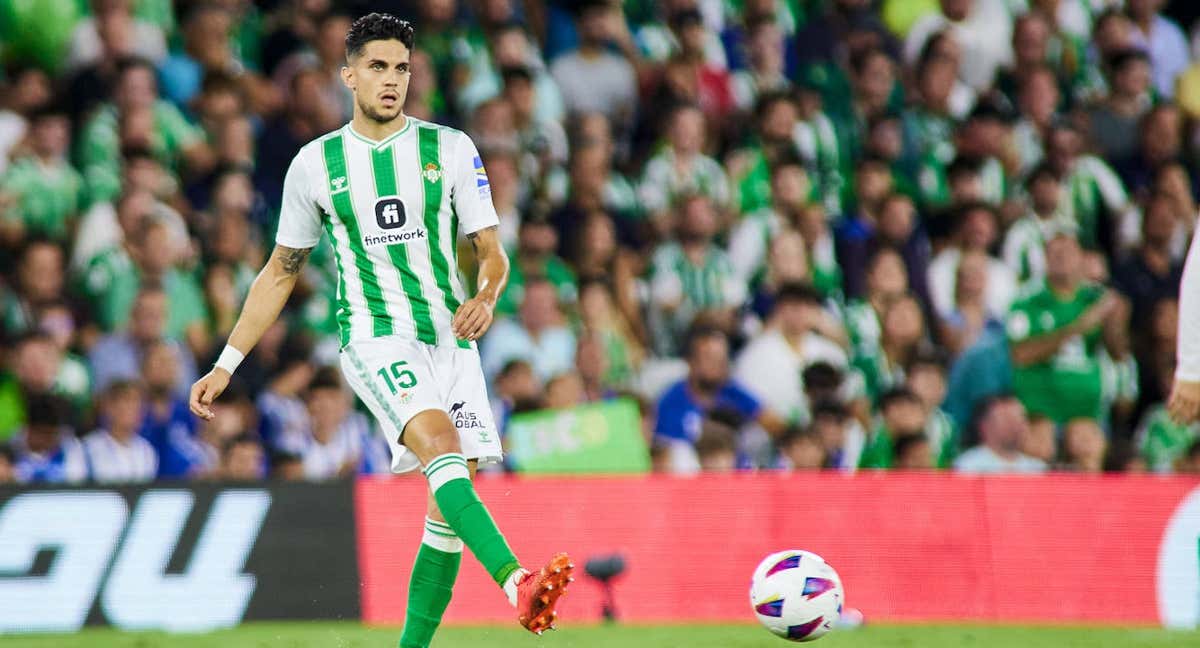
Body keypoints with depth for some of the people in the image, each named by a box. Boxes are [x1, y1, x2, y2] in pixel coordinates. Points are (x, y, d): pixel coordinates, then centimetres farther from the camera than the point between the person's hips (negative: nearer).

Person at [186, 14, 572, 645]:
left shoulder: (449, 148, 8)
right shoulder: (316, 163, 8)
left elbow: (491, 251, 9)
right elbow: (280, 272, 17)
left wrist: (486, 295, -15)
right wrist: (226, 365, 16)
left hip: (450, 336, 3)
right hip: (374, 338, -3)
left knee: (449, 502, -3)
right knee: (437, 438, -30)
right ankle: (516, 582, -49)